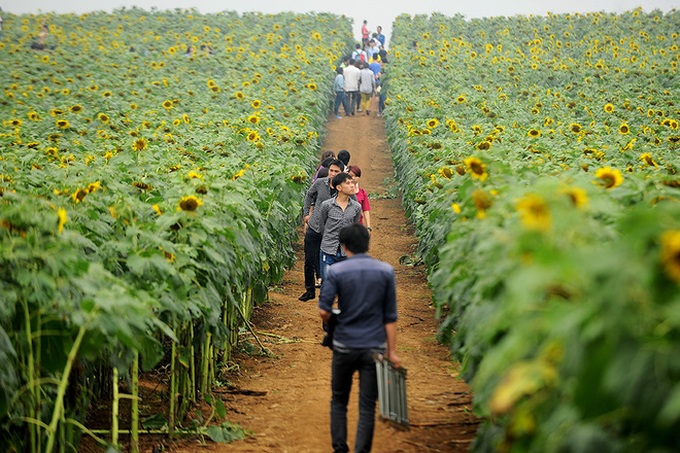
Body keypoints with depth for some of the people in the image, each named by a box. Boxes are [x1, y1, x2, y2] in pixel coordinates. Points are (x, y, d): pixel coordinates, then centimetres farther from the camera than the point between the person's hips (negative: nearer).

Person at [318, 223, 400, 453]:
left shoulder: (336, 271, -7)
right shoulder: (386, 271, -1)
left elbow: (323, 310, -13)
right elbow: (390, 317, -1)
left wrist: (332, 327, 8)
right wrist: (392, 351, 2)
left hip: (344, 346, 0)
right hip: (374, 348, 1)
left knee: (339, 401, 16)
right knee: (367, 407, 4)